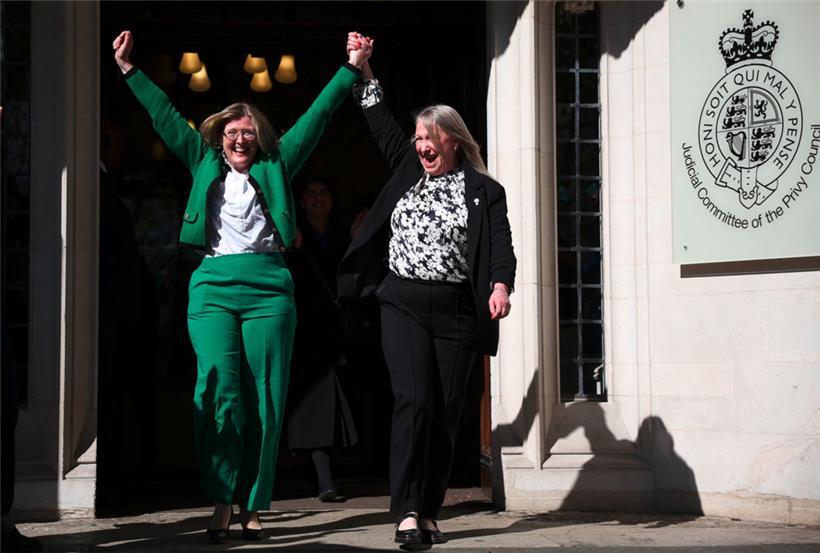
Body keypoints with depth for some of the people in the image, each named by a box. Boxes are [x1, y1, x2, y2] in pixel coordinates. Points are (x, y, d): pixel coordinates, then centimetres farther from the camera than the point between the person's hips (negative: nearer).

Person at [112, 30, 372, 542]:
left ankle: (252, 507, 1)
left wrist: (350, 70, 13)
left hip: (269, 286, 0)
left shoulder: (275, 166, 16)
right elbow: (166, 116, 22)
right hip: (214, 286, 0)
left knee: (264, 399, -3)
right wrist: (130, 71, 23)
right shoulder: (205, 164, 19)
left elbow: (316, 116, 15)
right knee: (219, 393, -13)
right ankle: (222, 505, -10)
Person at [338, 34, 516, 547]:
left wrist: (500, 286, -25)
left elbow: (501, 246, -7)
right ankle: (407, 512, -13)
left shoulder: (485, 191, 3)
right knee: (414, 401, -13)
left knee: (447, 412, 2)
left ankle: (430, 513, 10)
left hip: (455, 310, -1)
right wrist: (364, 69, 19)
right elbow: (382, 123, 20)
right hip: (404, 304, 1)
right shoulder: (409, 172, 13)